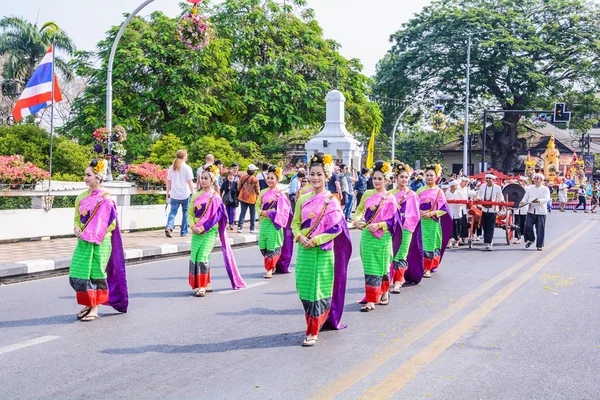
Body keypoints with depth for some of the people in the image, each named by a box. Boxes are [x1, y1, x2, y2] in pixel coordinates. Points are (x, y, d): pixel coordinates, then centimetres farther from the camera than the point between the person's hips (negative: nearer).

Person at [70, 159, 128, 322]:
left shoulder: (105, 199, -11)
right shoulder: (82, 197, 9)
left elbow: (110, 223, -12)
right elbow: (77, 218, 17)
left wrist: (92, 234, -16)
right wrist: (77, 228, -4)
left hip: (99, 244, -6)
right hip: (83, 242, 6)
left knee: (95, 275, 2)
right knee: (77, 275, 6)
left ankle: (94, 309, 13)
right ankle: (87, 304, 24)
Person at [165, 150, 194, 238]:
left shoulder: (171, 167, 7)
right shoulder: (187, 168, -7)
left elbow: (168, 181, 10)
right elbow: (190, 182, -9)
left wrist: (168, 192, 19)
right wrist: (193, 193, -3)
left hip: (174, 195, 3)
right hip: (185, 194, -3)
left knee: (173, 212, 4)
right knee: (185, 213, 11)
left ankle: (169, 227, -20)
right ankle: (184, 232, 16)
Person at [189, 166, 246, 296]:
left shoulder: (215, 197, -5)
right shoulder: (196, 196, 10)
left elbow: (216, 216, -10)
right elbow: (191, 212, 10)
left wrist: (202, 227, -17)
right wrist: (193, 226, -7)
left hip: (209, 231, -6)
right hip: (196, 231, 6)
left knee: (202, 257, -13)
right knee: (194, 257, 4)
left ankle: (202, 287, -6)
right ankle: (206, 284, 15)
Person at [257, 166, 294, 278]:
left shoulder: (280, 193, -5)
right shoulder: (263, 192, 9)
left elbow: (284, 209, -11)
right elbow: (257, 205, 16)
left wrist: (271, 213, -16)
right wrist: (261, 212, -4)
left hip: (275, 223, -5)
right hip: (264, 222, 5)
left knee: (273, 247, -3)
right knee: (263, 246, 6)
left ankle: (270, 269, 4)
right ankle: (273, 266, 26)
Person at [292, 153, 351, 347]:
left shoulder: (331, 200, -6)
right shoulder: (303, 199, 7)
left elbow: (337, 227, -11)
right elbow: (295, 223, 11)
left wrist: (315, 240, -16)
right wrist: (299, 236, -10)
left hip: (323, 251, -5)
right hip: (304, 250, 5)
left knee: (318, 291, 0)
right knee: (304, 289, 8)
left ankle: (313, 332, 6)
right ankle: (313, 324, 27)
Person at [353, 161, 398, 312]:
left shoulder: (390, 199, -5)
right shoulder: (367, 195, 7)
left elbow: (393, 221, -8)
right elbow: (359, 210, 15)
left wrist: (378, 225, -21)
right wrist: (357, 221, -5)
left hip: (382, 237, -4)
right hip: (366, 236, 5)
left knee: (376, 268, -1)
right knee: (369, 267, 9)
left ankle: (371, 301, 2)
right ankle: (383, 293, 25)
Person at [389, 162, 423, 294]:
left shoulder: (412, 195, -2)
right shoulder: (391, 194, 7)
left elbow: (415, 215, -4)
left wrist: (404, 222, -13)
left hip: (406, 228, -4)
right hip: (393, 227, 4)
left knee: (401, 254, -8)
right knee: (394, 252, 9)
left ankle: (398, 282, -10)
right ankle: (401, 277, 26)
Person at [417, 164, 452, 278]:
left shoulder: (439, 192, 3)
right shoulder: (420, 190, 8)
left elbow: (444, 209, -2)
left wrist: (431, 213, -14)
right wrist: (420, 212, -10)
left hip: (433, 221, -1)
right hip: (421, 220, 1)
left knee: (431, 243, 0)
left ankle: (428, 268, 7)